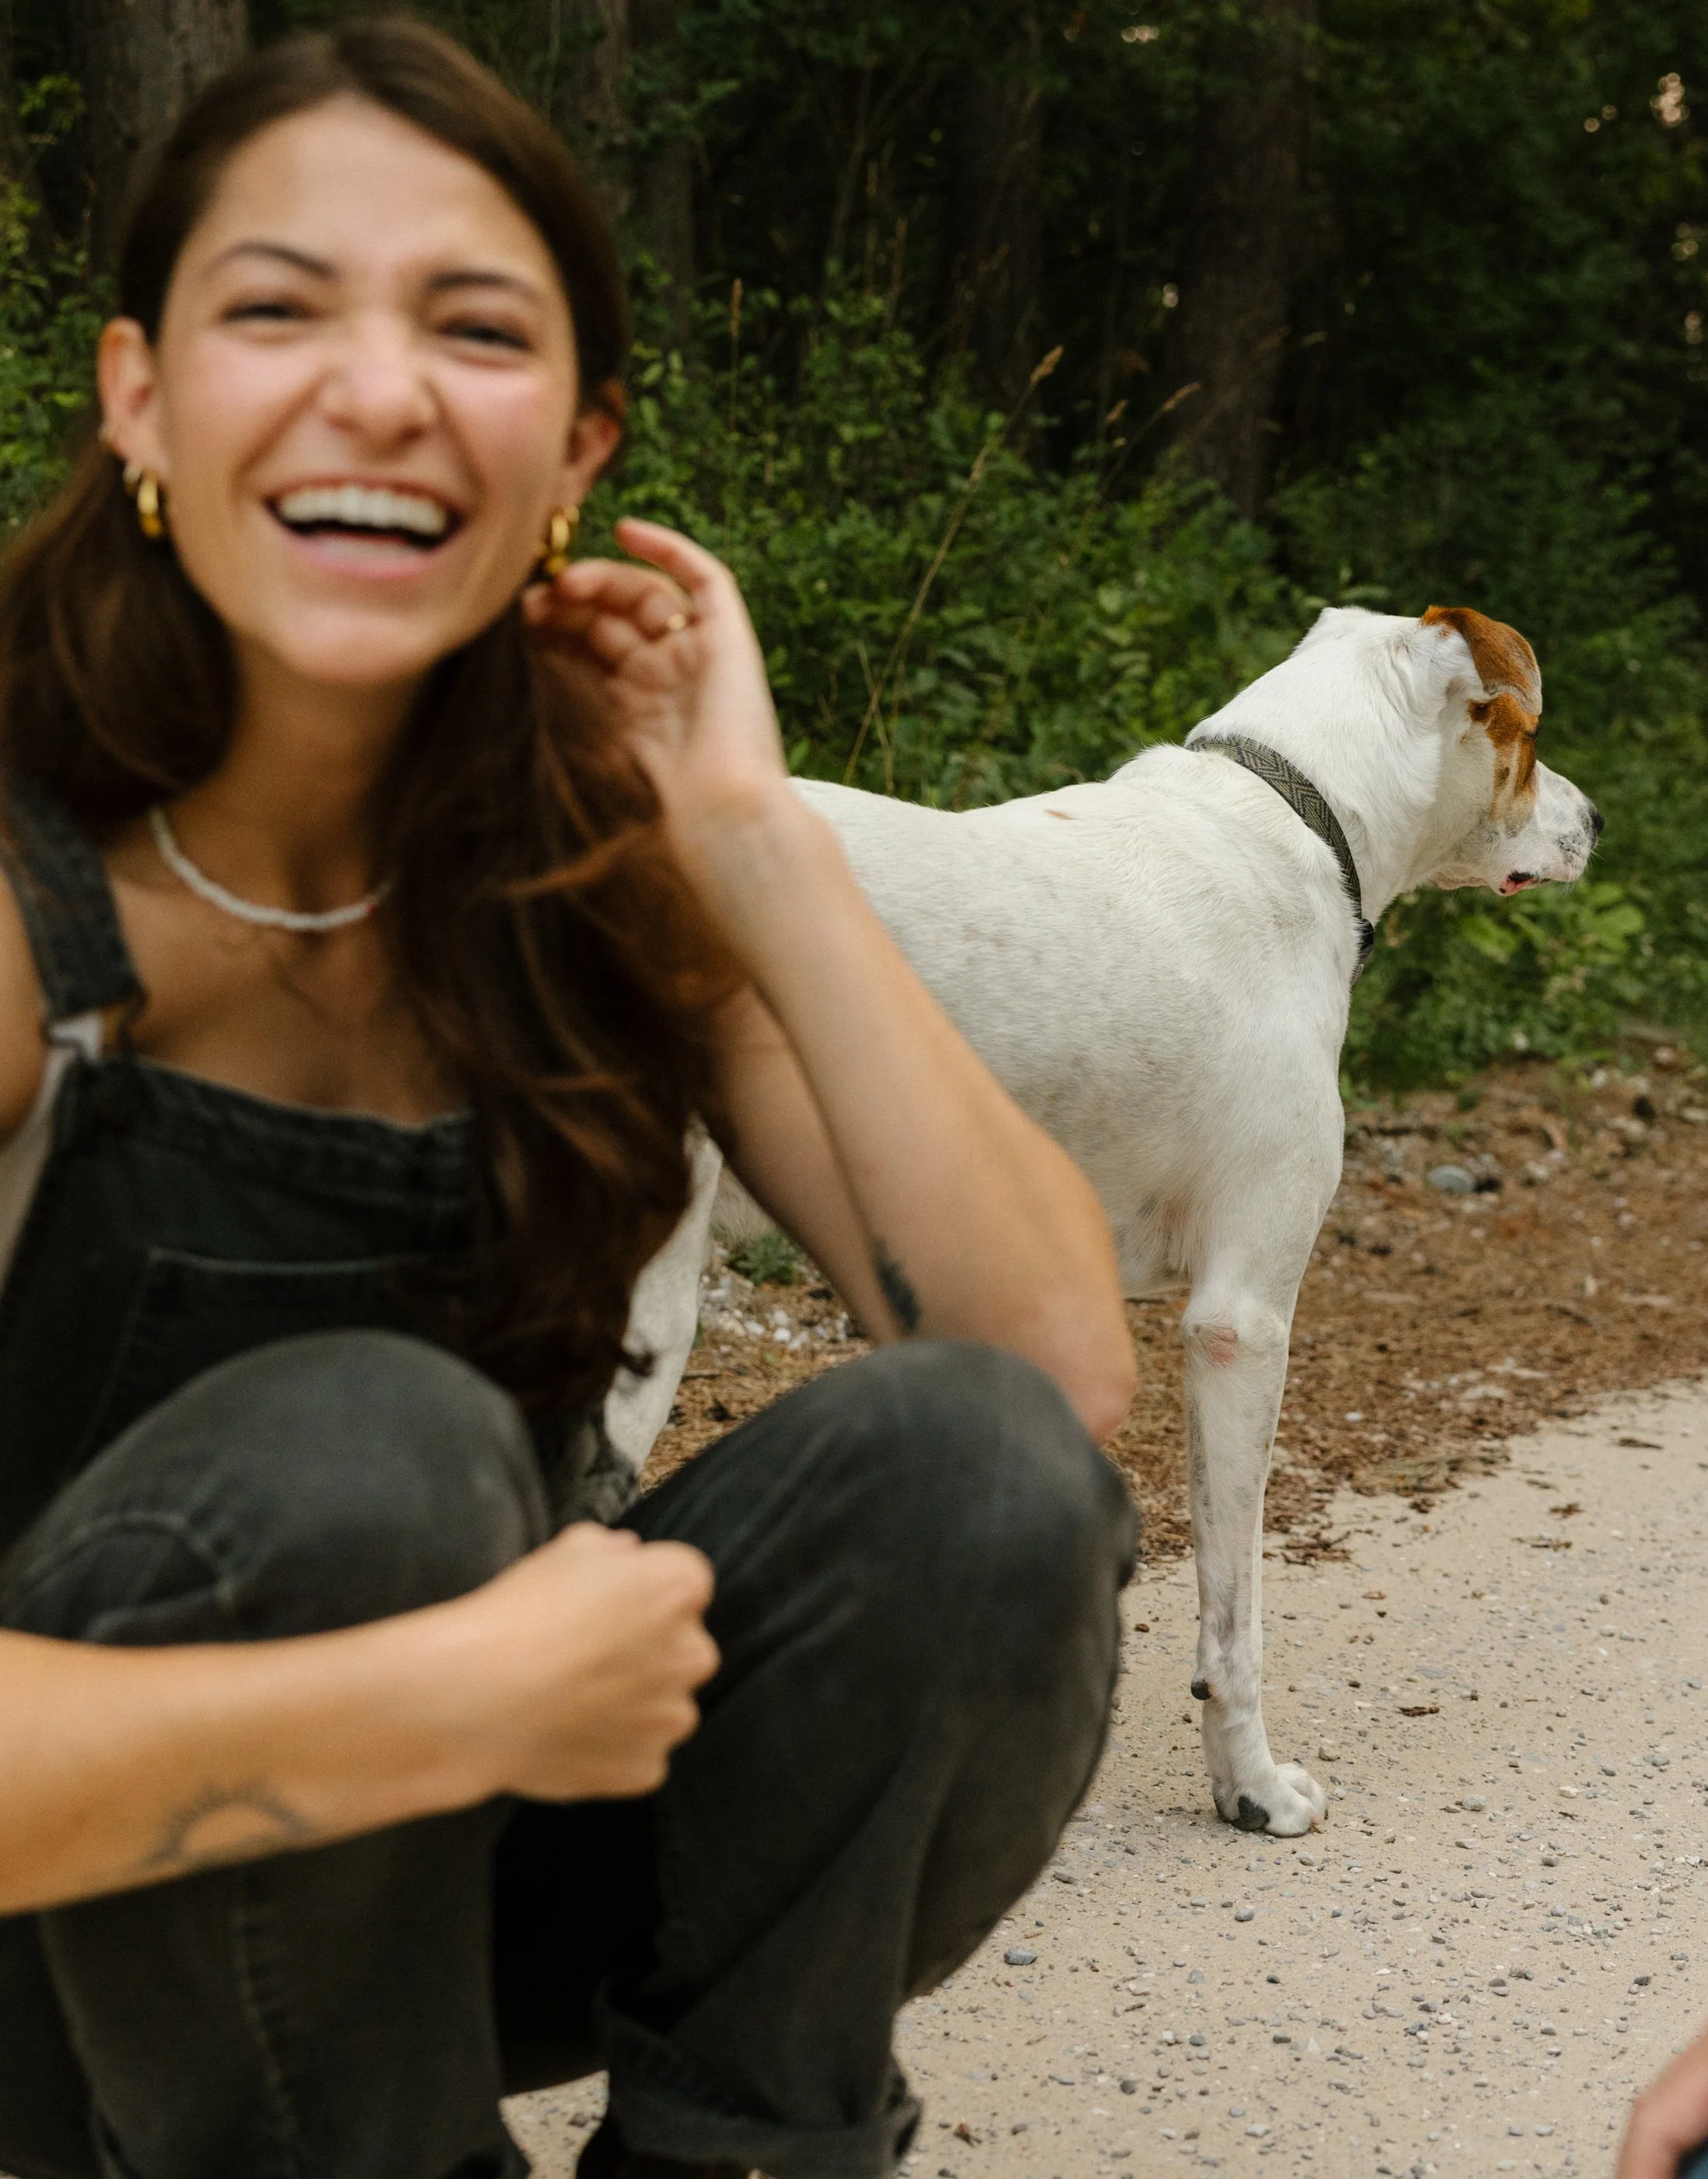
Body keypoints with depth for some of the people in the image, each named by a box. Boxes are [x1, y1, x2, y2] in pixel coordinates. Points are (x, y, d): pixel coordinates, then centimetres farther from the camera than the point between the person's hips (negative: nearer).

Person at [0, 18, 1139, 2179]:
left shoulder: (602, 851, -7)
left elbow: (1058, 1371, -16)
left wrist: (750, 830, -21)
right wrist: (478, 1684, -32)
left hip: (461, 1880, 4)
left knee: (965, 1473, -21)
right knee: (359, 1454, -33)